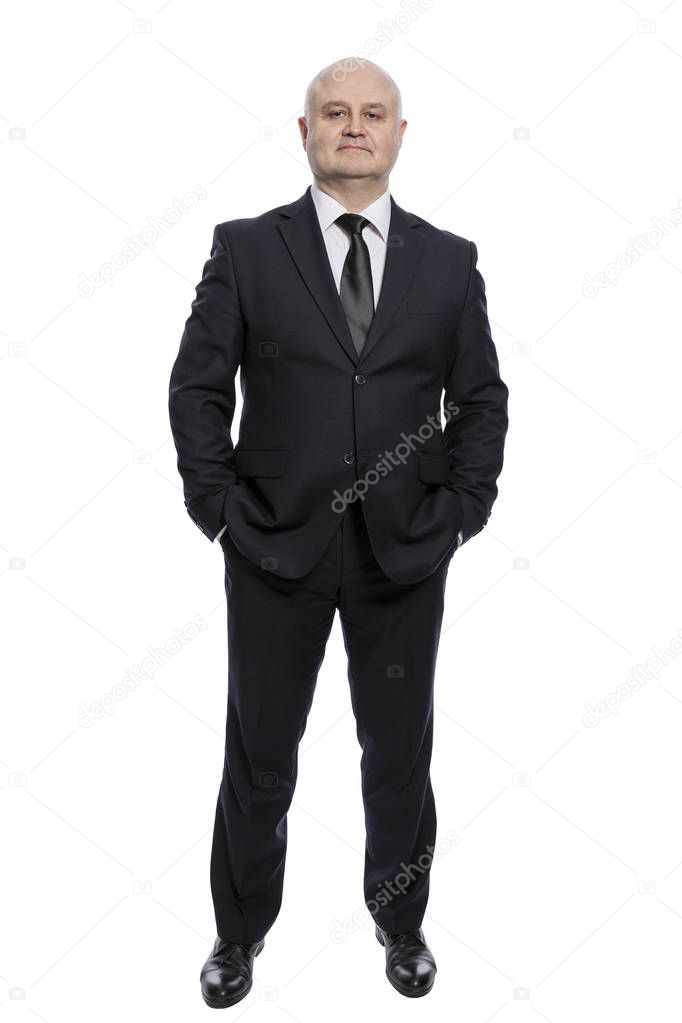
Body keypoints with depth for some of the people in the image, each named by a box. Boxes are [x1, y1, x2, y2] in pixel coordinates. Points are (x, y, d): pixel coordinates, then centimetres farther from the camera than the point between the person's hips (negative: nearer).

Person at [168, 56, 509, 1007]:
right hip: (276, 545, -1)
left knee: (400, 753, 14)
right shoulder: (245, 248, 1)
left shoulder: (449, 261, 5)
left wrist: (462, 511, -2)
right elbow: (198, 386, 1)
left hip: (406, 553, 1)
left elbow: (482, 398, 7)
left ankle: (401, 922, 38)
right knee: (259, 754, 12)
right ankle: (241, 930, 34)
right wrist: (219, 506, -6)